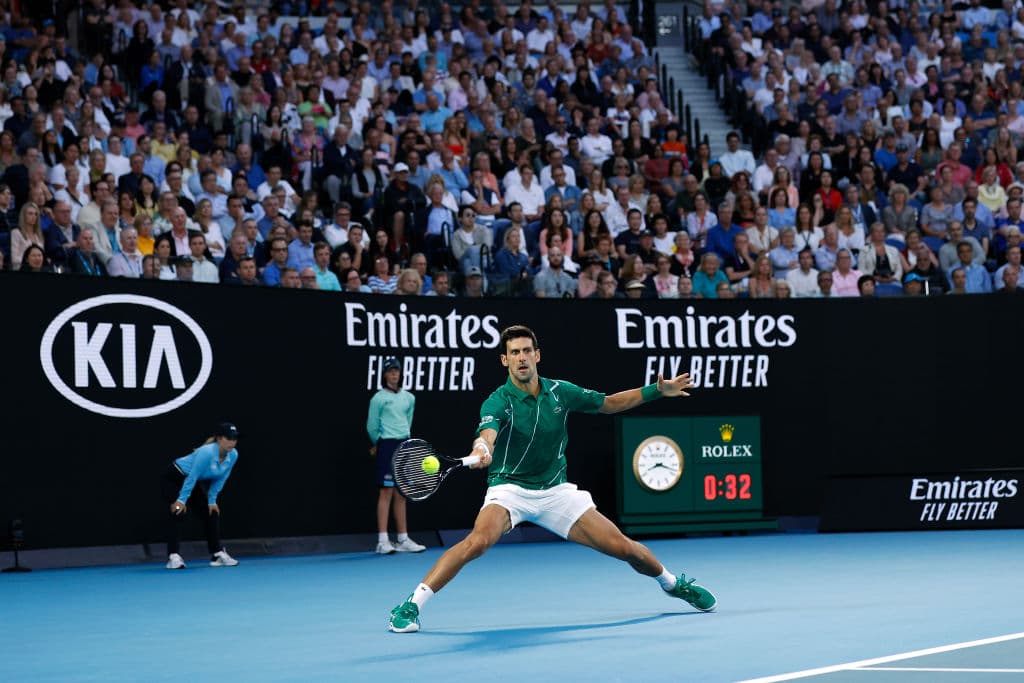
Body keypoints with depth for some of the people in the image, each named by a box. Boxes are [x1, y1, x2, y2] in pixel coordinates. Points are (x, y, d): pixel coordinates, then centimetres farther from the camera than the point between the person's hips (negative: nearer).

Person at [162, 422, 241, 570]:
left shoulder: (233, 455, -14)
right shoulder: (207, 452, -36)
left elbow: (220, 479, -1)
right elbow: (192, 477, -31)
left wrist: (212, 501, 0)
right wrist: (182, 500, -27)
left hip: (196, 483, 8)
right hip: (173, 478, -8)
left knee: (211, 513, 2)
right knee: (179, 512, -21)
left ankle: (218, 554, 7)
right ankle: (173, 557, -21)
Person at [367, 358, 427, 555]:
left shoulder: (409, 398, 12)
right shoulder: (378, 399, -5)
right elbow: (372, 427, 0)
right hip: (387, 447, -6)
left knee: (401, 494, 8)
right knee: (386, 492, -8)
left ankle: (403, 539, 12)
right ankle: (383, 541, -9)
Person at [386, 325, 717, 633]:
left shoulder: (560, 392, -2)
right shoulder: (498, 402, -16)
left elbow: (608, 404, 14)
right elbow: (488, 433, -38)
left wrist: (657, 390, 5)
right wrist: (481, 450, -63)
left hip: (556, 491, 4)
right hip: (510, 490, -4)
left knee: (623, 547, -1)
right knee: (478, 541, -33)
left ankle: (673, 583, 30)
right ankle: (411, 606, -29)